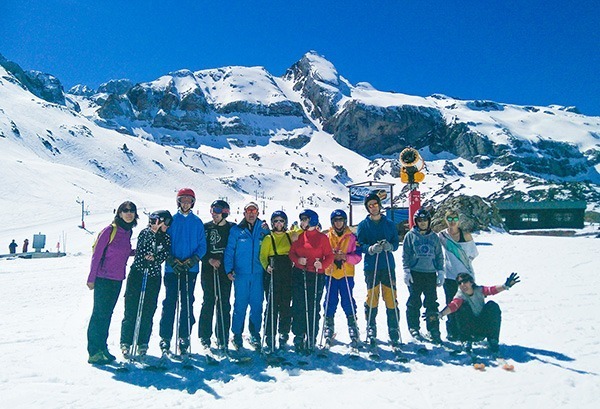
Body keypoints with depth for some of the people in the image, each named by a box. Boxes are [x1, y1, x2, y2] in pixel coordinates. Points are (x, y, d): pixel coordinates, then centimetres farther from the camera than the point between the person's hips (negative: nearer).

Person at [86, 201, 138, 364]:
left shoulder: (128, 232, 7)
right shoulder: (110, 230, -13)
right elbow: (96, 255, -11)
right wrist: (91, 278, -11)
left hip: (117, 280, 7)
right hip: (103, 278, -6)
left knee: (107, 314, 13)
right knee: (99, 313, -1)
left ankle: (102, 348, 23)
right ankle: (94, 352, 8)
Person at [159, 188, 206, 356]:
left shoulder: (197, 222, 7)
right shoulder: (171, 220, 6)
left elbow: (202, 246, 5)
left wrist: (193, 259, -11)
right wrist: (172, 261, -11)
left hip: (191, 269, 1)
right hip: (172, 269, 0)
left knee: (187, 304, 3)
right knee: (169, 303, 1)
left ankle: (184, 338, 11)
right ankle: (165, 338, 10)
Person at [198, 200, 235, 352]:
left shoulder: (232, 228, 5)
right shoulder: (206, 228, 7)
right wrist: (209, 260, -12)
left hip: (225, 271, 0)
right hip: (208, 271, 0)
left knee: (224, 304, 2)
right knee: (208, 303, 4)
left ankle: (223, 339, 9)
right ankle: (205, 336, 14)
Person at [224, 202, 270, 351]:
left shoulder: (263, 228, 9)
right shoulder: (236, 230, 3)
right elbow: (229, 250, 0)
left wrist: (266, 232, -3)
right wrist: (229, 269, -7)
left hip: (258, 273, 2)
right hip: (240, 273, -2)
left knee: (257, 305, 5)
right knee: (240, 305, 1)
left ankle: (255, 334, 20)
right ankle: (237, 335, 16)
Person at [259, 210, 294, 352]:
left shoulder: (290, 236, 13)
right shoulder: (268, 238, 7)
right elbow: (263, 256, 2)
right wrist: (267, 266, -16)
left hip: (288, 275, 3)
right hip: (272, 275, -2)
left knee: (286, 305, 6)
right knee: (272, 306, -6)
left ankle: (284, 333, 22)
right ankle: (270, 338, -1)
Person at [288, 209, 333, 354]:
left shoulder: (322, 237, 1)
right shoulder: (298, 236, 10)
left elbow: (329, 256, -1)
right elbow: (291, 253, 10)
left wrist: (322, 264, -20)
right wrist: (298, 260, -10)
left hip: (316, 276, -3)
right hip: (299, 275, 3)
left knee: (313, 308, 0)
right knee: (298, 307, 3)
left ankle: (311, 340, 12)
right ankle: (298, 337, 15)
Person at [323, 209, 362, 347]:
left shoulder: (352, 237, 5)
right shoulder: (327, 237, 7)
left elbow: (358, 256, 0)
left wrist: (345, 257, -16)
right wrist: (332, 257, -13)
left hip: (347, 274, -1)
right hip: (330, 274, 1)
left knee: (348, 302, -1)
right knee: (330, 301, 5)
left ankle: (353, 332, 11)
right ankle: (328, 331, 17)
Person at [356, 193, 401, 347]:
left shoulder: (389, 224, 12)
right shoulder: (363, 225, 8)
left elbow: (396, 242, 9)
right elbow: (360, 244, -1)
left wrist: (390, 246, -14)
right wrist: (371, 249, -21)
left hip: (388, 266, 1)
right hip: (371, 266, -1)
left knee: (391, 298, -2)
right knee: (371, 298, 1)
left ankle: (394, 330, 7)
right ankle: (371, 329, 15)